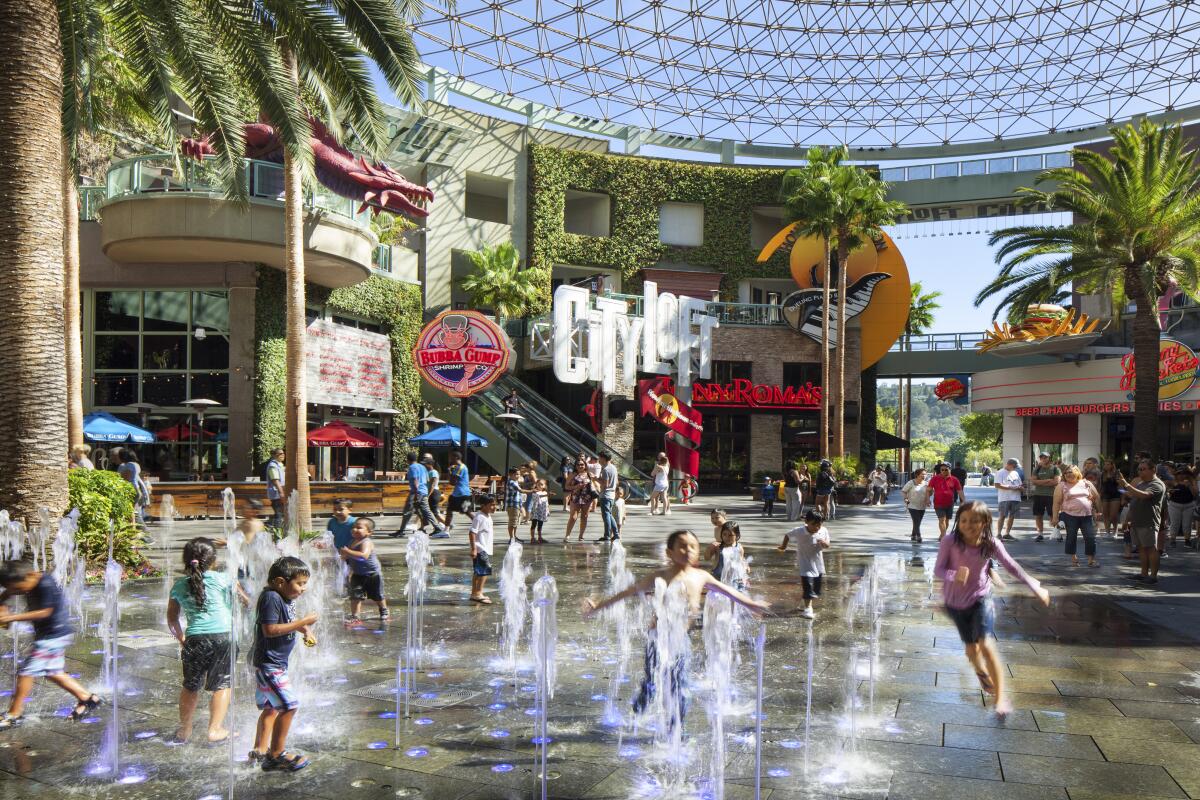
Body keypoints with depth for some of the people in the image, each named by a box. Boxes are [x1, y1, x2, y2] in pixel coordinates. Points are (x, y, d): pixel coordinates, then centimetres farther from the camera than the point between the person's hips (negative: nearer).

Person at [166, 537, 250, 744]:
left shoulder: (179, 585, 9)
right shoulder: (222, 579, 1)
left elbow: (172, 620, 17)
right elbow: (245, 600, 13)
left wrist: (182, 640, 26)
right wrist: (249, 603, 34)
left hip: (194, 639, 2)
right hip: (223, 636, -2)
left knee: (191, 686, 19)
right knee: (222, 685, 11)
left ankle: (184, 730, 29)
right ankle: (215, 729, 11)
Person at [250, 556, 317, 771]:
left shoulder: (287, 598, 8)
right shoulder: (271, 598, -21)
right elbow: (270, 630, -28)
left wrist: (305, 630, 4)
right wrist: (302, 622, -26)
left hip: (275, 663, 11)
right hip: (267, 663, -11)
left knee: (271, 707, 20)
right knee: (289, 705, -11)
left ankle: (260, 751, 32)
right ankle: (276, 755, -1)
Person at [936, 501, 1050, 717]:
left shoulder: (991, 544, -16)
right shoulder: (950, 542, -20)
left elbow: (1012, 567, -2)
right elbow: (938, 569, -17)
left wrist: (1036, 588, 4)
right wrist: (954, 575, -39)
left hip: (980, 599, -1)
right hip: (955, 601, 1)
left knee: (986, 645, -18)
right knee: (971, 647, 16)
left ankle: (1000, 697, -10)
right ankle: (981, 672, 51)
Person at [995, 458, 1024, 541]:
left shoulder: (1016, 473, 20)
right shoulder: (1000, 473, -2)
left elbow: (1021, 486, 22)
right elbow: (997, 485, -13)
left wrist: (1019, 487, -3)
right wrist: (1010, 488, -18)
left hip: (1015, 498, 7)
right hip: (1004, 498, -7)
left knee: (1012, 516, 8)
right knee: (1002, 516, -7)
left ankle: (1007, 533, 16)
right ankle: (999, 534, -5)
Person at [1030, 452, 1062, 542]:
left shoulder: (1055, 469, 3)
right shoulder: (1037, 469, 11)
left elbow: (1056, 481, -10)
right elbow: (1033, 481, -1)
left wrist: (1040, 482, -8)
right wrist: (1047, 480, -12)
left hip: (1051, 495, -3)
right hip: (1038, 495, 4)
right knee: (1038, 516, 4)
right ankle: (1040, 534, 12)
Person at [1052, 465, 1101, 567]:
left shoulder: (1086, 483, 8)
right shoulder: (1062, 486, 1)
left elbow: (1096, 497, 13)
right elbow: (1056, 502, -1)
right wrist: (1055, 517, -5)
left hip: (1087, 515, 2)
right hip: (1070, 515, -1)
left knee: (1090, 537, -2)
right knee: (1071, 537, 5)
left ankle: (1091, 559, 7)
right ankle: (1073, 558, 19)